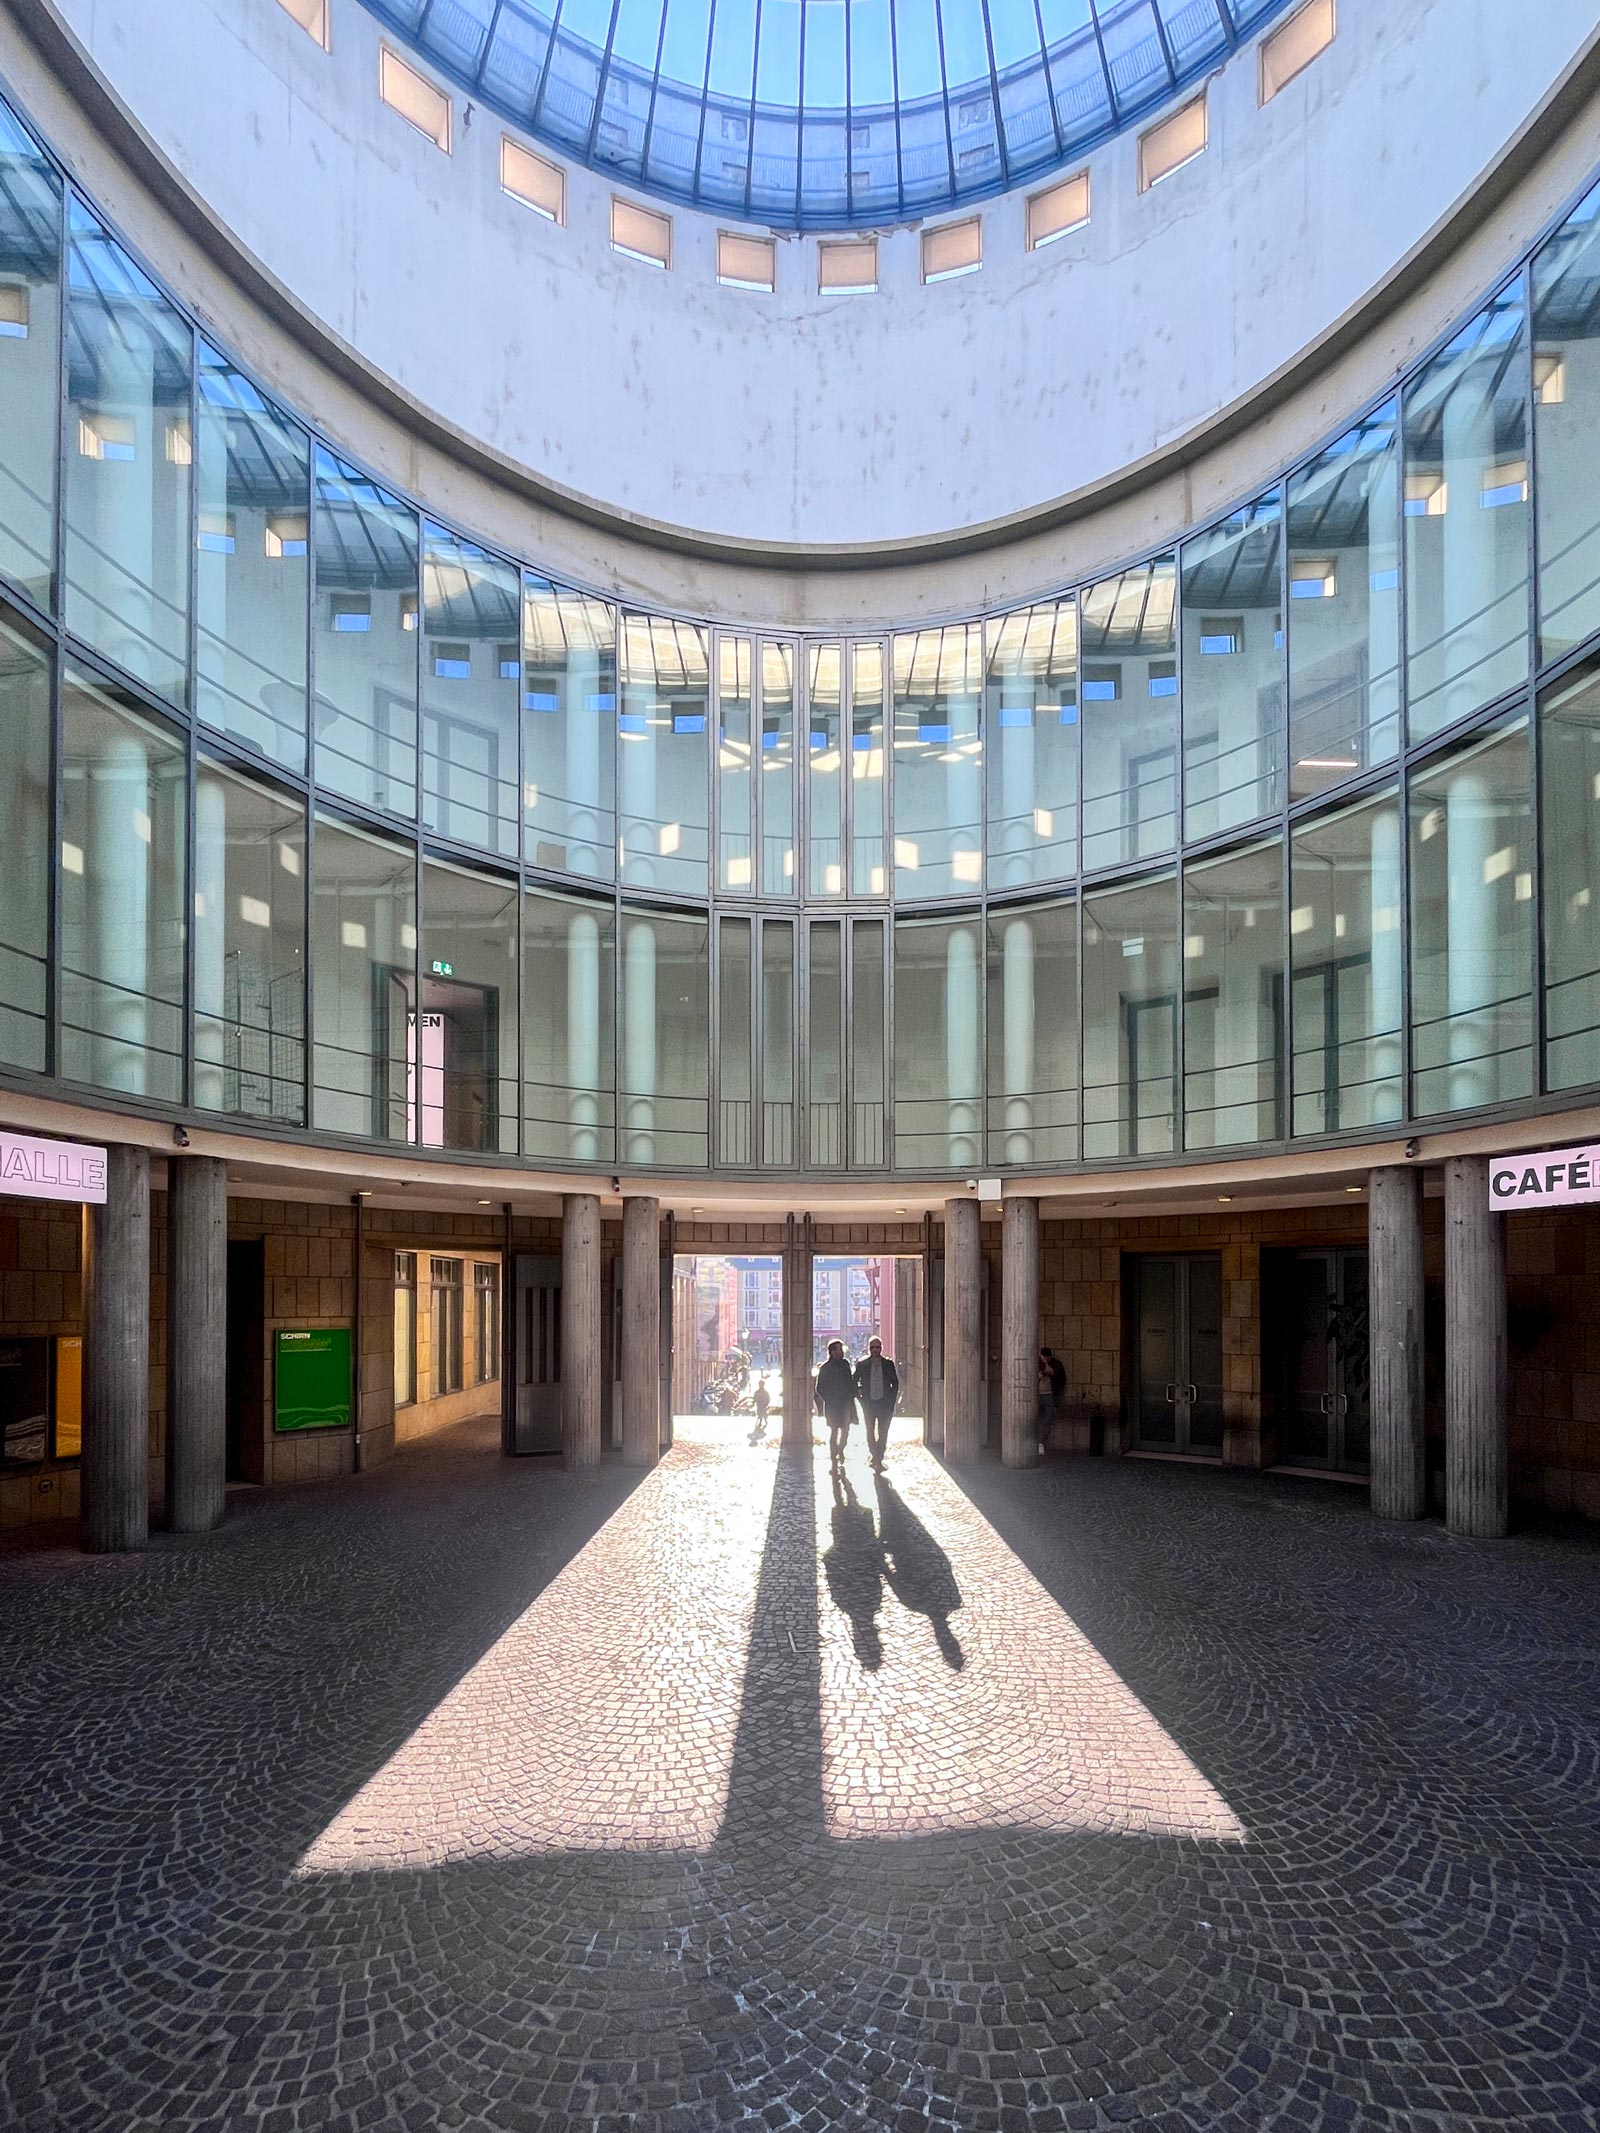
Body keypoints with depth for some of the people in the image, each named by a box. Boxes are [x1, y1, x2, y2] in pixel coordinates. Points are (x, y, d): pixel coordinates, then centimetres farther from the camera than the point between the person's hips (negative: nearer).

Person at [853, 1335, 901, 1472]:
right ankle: (875, 1456, 27)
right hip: (869, 1403, 1)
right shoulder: (862, 1364, -3)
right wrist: (859, 1398, -1)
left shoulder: (888, 1364, -1)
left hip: (885, 1403, 0)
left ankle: (878, 1459, 3)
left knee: (883, 1433, -3)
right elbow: (854, 1382, 6)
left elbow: (895, 1383, 7)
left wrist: (892, 1399, 0)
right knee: (870, 1431, 9)